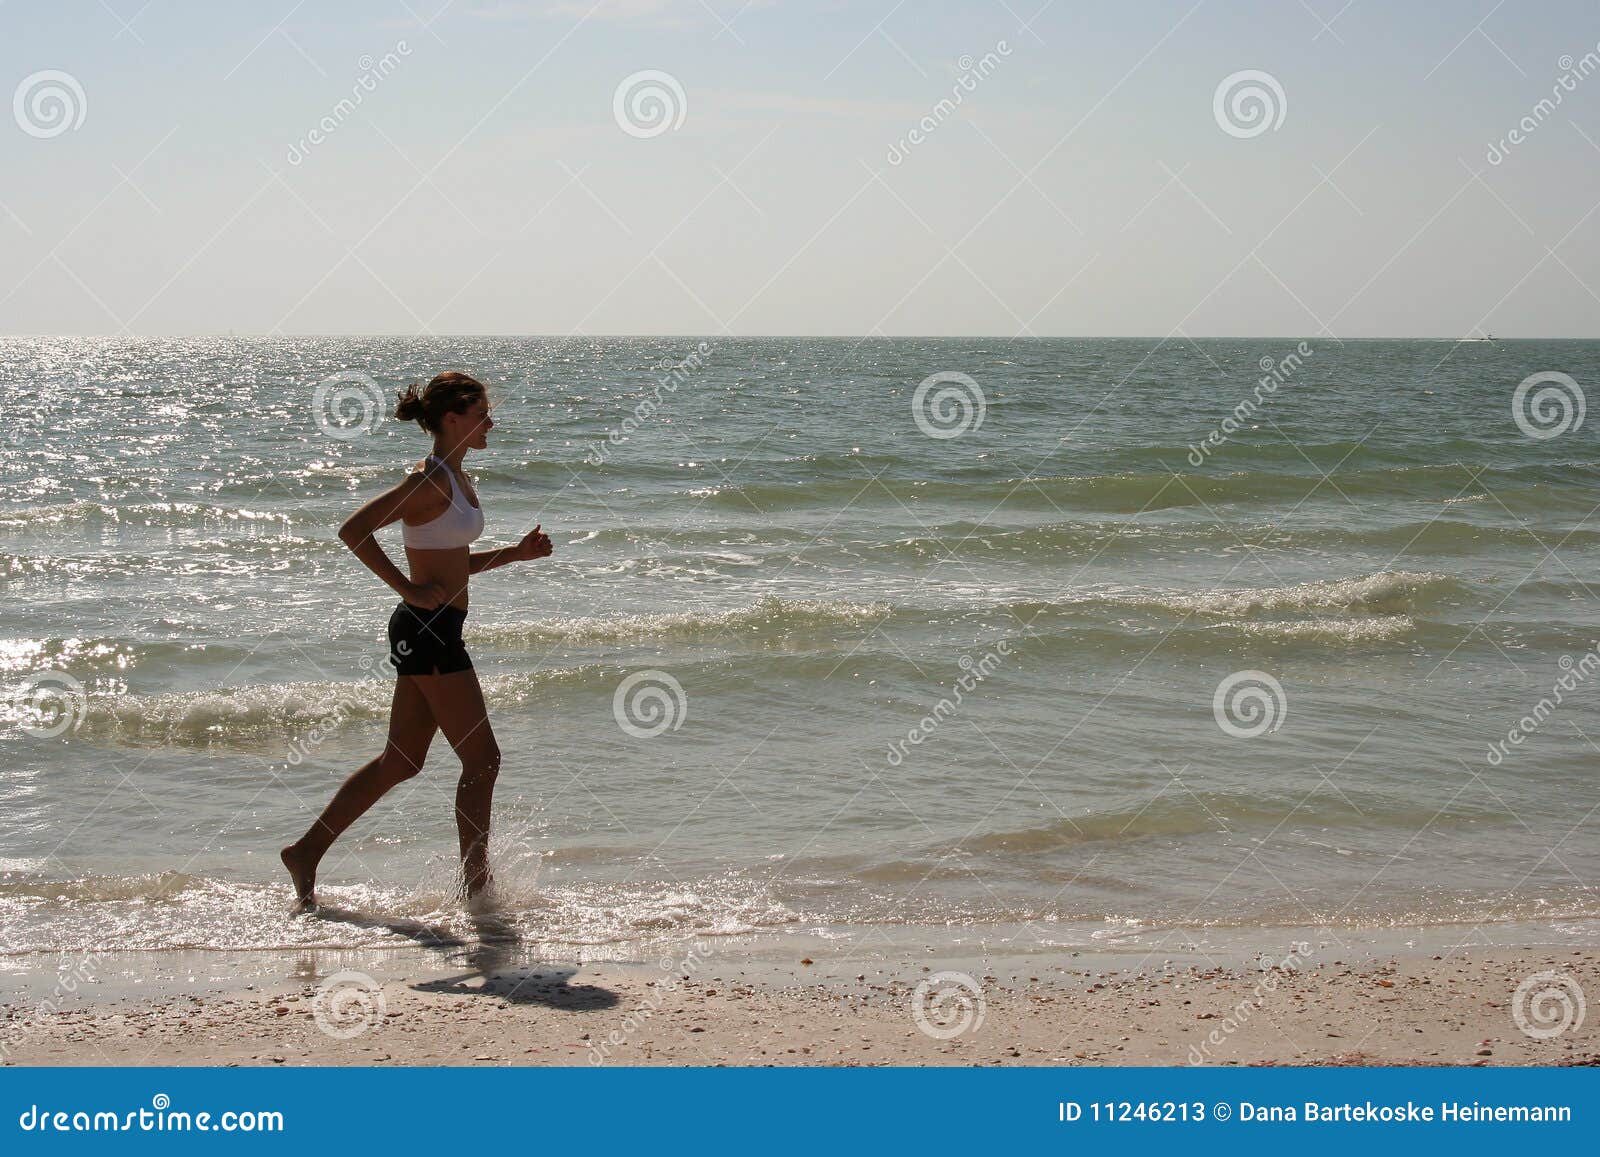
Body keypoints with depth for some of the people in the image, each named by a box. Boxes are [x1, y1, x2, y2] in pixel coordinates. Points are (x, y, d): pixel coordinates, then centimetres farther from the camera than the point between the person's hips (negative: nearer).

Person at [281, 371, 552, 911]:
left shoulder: (457, 479, 14)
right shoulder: (430, 481, -15)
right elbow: (353, 530, -20)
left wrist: (516, 553, 14)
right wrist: (408, 590, -19)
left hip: (434, 630, 10)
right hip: (428, 629, -10)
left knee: (401, 761, 14)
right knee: (481, 758, -3)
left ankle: (306, 851, 20)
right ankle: (476, 883, 5)